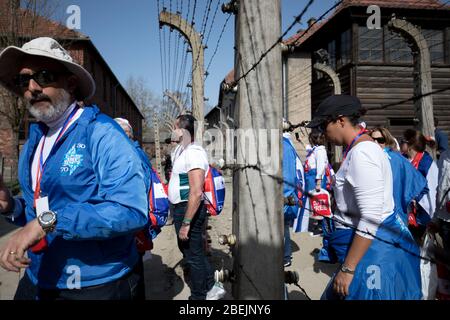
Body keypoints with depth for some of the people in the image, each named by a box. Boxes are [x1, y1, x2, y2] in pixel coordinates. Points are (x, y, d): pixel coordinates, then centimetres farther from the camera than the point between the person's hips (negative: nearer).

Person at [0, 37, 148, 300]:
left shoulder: (102, 134, -16)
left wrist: (49, 221, -30)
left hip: (100, 285, -6)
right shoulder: (33, 142, 6)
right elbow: (38, 210, 15)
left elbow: (132, 211, -28)